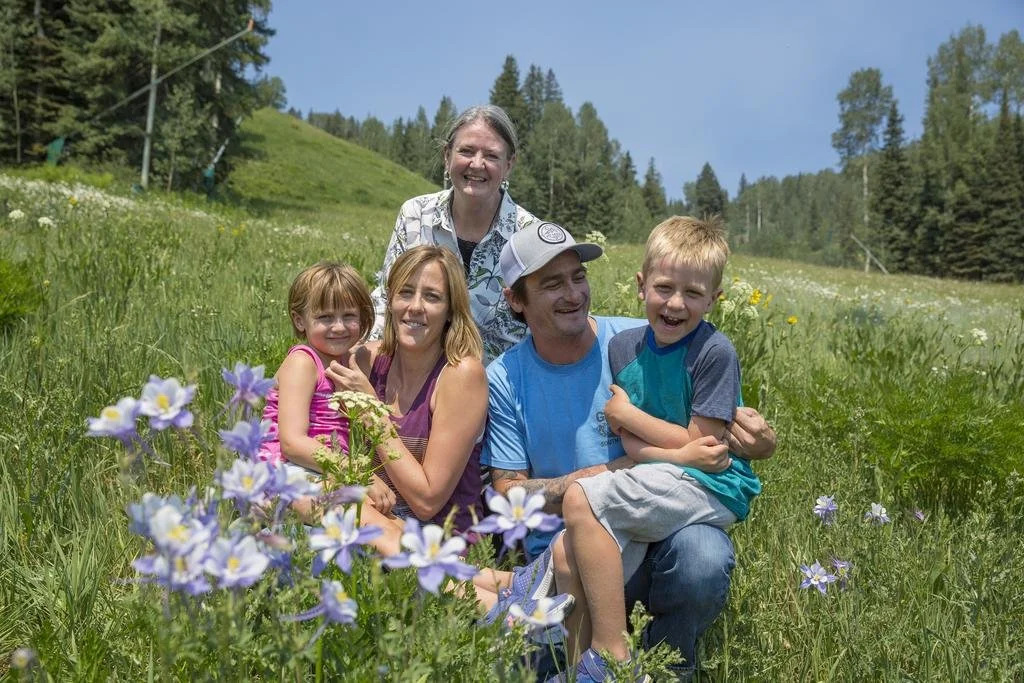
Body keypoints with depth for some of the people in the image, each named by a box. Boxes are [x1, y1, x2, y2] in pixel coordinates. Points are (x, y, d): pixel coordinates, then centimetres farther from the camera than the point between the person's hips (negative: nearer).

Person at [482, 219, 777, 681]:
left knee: (703, 557, -33)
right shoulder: (504, 379, 0)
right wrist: (599, 477, -17)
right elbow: (509, 491, -1)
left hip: (656, 530, 1)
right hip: (562, 554, 0)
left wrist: (755, 438, -22)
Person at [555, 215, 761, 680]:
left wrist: (626, 412, -3)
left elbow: (700, 444, -11)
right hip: (653, 489, 6)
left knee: (580, 499, -23)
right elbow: (629, 444, 4)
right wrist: (673, 454, -18)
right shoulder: (621, 347, 5)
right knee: (568, 556, -16)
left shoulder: (714, 352, -11)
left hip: (711, 488, -6)